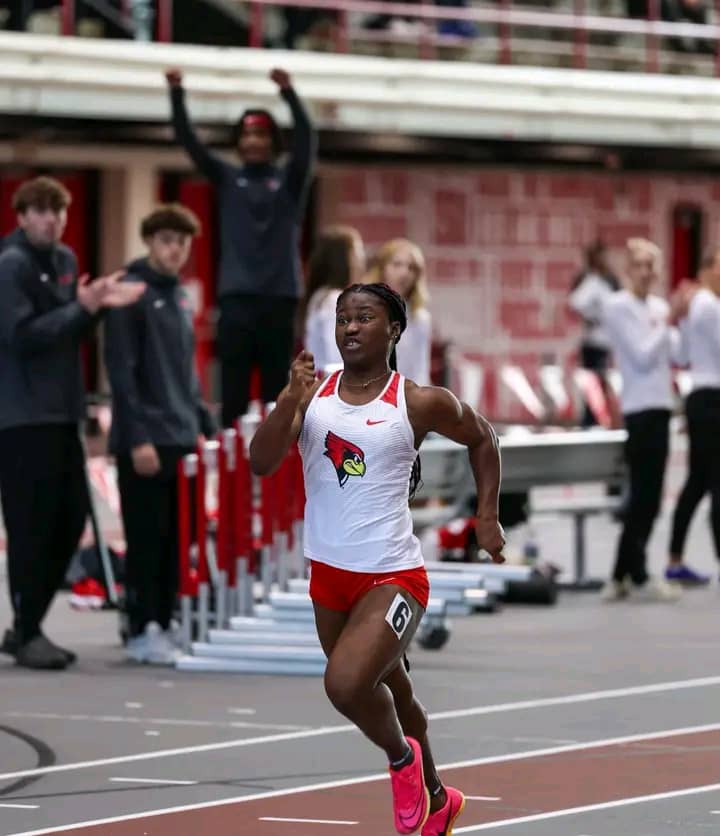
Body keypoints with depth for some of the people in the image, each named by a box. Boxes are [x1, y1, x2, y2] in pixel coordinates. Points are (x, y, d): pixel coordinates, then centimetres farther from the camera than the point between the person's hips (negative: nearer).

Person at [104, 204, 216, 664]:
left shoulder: (182, 297, 16)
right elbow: (121, 370, -14)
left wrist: (206, 427, 16)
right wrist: (137, 437, -19)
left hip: (183, 438, 7)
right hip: (145, 439, -7)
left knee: (176, 539, 7)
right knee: (147, 538, -5)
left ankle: (164, 624, 13)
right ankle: (142, 631, -1)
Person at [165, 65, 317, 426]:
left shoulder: (289, 180, 7)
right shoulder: (227, 178, 10)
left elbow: (307, 141, -10)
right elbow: (189, 142, 1)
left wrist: (289, 93, -25)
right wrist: (177, 94, -14)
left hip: (279, 299, -1)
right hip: (236, 298, 1)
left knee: (277, 394, 0)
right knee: (234, 393, -2)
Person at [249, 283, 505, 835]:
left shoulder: (420, 404, -8)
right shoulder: (311, 394, 0)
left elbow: (482, 438, 10)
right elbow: (261, 463, -12)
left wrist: (488, 517, 5)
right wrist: (290, 400, -25)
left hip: (393, 577, -5)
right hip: (329, 575, 5)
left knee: (345, 685, -26)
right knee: (389, 695, 21)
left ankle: (402, 758, 4)